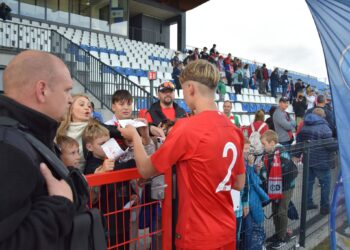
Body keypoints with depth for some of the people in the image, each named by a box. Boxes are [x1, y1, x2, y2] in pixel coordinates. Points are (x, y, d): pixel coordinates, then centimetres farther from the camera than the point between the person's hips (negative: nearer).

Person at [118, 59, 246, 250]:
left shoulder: (187, 127, -21)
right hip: (227, 230, 6)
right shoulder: (234, 130, -2)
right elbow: (239, 184, 8)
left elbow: (146, 170, -10)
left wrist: (134, 136, 5)